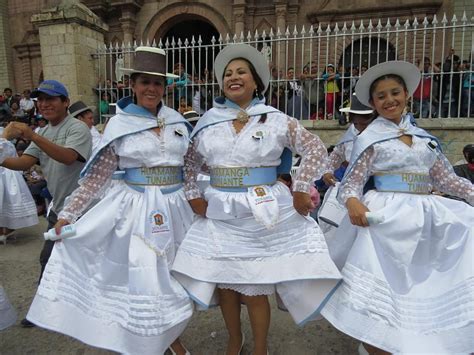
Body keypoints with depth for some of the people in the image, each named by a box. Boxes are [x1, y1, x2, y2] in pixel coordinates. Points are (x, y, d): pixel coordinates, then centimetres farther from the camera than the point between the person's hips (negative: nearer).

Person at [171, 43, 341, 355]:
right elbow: (190, 161, 15)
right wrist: (193, 195, 6)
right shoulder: (208, 121, 5)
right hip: (220, 213, 3)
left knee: (255, 288, 5)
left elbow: (316, 149, -2)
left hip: (263, 213, -3)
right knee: (224, 283, 14)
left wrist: (300, 190, -7)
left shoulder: (275, 119, -3)